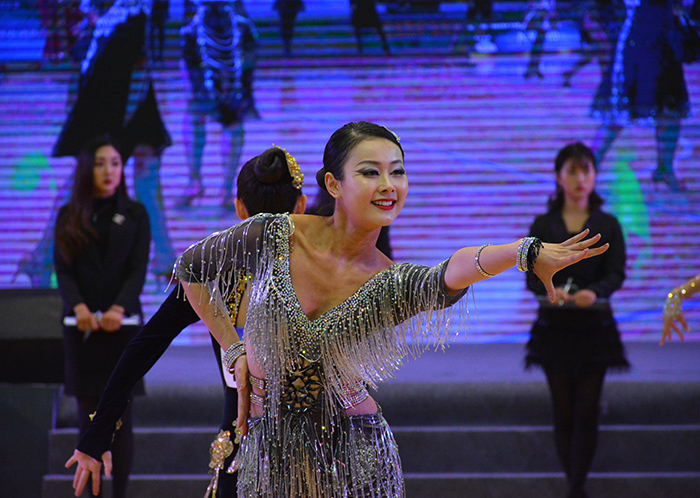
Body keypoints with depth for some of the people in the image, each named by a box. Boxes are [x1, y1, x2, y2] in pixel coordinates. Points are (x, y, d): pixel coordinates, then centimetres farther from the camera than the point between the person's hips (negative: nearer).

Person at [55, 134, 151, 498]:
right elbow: (63, 270, -1)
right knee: (88, 415, 1)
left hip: (123, 324, -1)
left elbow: (138, 270, -3)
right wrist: (78, 307, -20)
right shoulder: (69, 217, 8)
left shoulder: (135, 215, 6)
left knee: (120, 417, -4)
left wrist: (118, 309, -21)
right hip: (80, 325, 1)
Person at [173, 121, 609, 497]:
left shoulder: (391, 285, -9)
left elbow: (453, 273, -31)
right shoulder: (273, 237, -9)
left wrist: (526, 252, -51)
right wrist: (233, 351, 2)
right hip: (270, 456, 0)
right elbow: (192, 266, 8)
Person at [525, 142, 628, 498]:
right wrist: (550, 290, -22)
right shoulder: (543, 225, 7)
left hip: (594, 325, -1)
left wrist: (593, 292, -25)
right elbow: (531, 275, 1)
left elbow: (616, 274, -4)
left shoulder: (607, 225, 5)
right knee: (563, 412, 2)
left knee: (586, 412, -5)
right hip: (554, 325, 1)